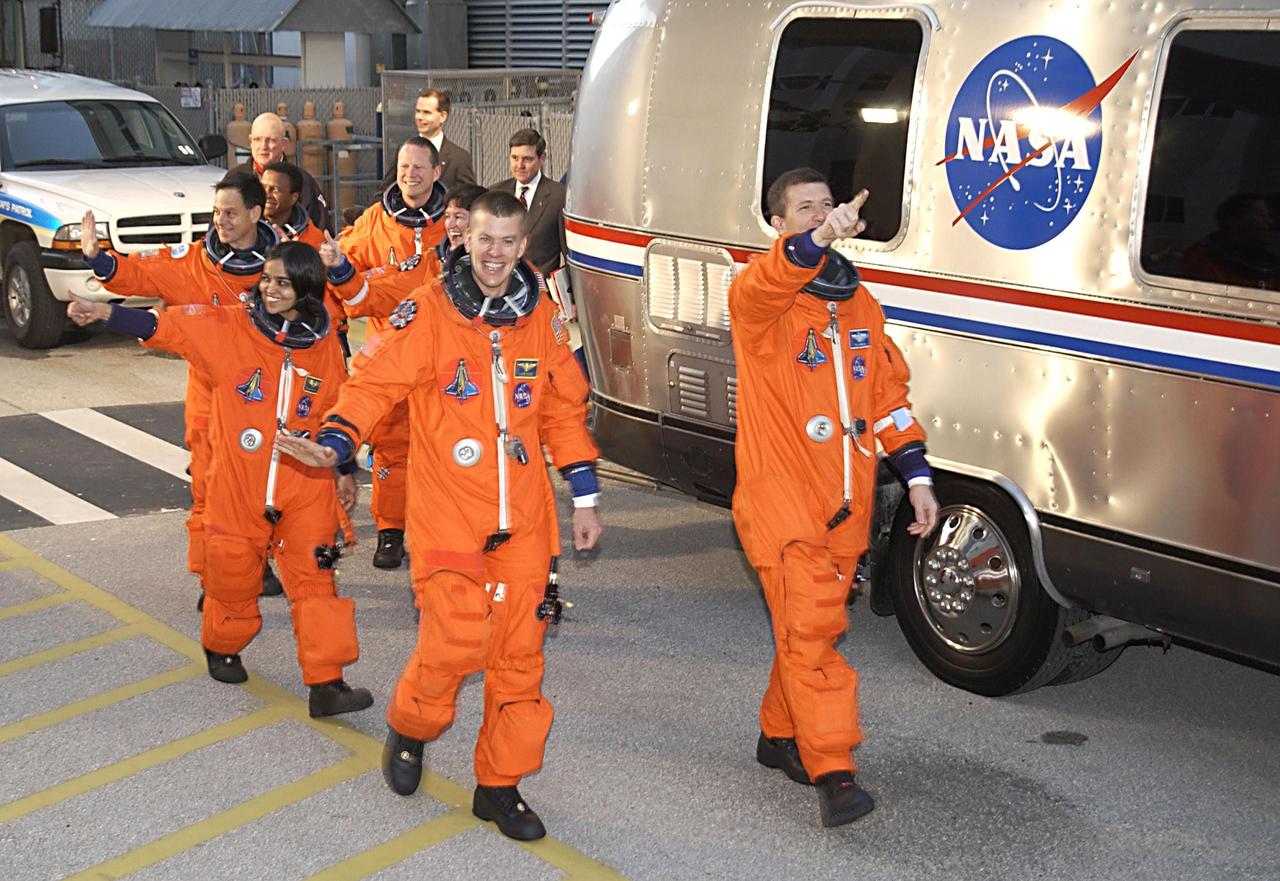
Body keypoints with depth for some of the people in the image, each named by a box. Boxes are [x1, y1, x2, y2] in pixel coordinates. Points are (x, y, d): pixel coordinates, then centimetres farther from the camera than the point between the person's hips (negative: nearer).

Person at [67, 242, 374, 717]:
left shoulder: (324, 343, 1)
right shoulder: (229, 327, -5)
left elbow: (337, 410, 11)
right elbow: (166, 326, -14)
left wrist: (343, 470, 13)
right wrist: (104, 313, -28)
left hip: (307, 488, 1)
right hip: (239, 486, 0)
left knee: (314, 579, -4)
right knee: (233, 576, 12)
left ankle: (326, 684, 1)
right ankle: (222, 649, 41)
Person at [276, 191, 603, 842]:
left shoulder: (540, 316, 6)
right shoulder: (428, 311, -6)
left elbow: (565, 410, 13)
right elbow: (376, 384, -9)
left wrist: (584, 499, 12)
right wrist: (335, 444, -26)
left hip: (523, 517, 4)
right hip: (448, 512, -4)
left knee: (520, 651, 5)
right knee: (455, 642, -9)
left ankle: (501, 784, 22)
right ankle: (408, 731, 24)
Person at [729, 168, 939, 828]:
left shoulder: (859, 303, 14)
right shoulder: (761, 298, -7)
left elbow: (889, 394, 16)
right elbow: (763, 285, -33)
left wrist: (916, 475, 10)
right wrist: (817, 241, -51)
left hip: (846, 504, 6)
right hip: (779, 500, -6)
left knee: (810, 625, 17)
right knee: (809, 630, -11)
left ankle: (780, 734, 35)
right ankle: (833, 773, -5)